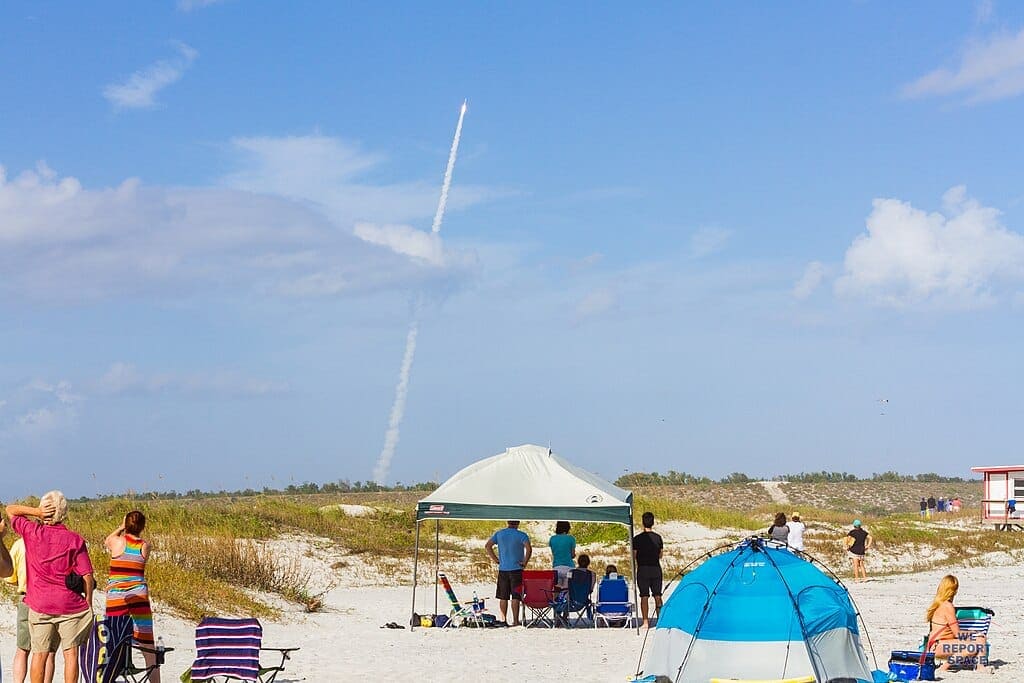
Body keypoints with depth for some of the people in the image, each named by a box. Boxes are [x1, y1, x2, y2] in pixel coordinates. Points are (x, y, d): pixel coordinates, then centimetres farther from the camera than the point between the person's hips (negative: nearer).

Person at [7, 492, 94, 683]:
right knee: (70, 652, 1)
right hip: (70, 605, -1)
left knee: (40, 653, 5)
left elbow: (10, 510, 14)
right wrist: (88, 603, 5)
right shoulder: (75, 540, -4)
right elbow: (87, 576, -6)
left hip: (39, 603, 1)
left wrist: (36, 512, -2)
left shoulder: (32, 532, -2)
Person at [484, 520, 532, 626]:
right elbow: (529, 549, -21)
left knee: (503, 597, 9)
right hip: (516, 569, -3)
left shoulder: (499, 533, 6)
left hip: (503, 569, 3)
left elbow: (487, 546, 2)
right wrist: (524, 562, -10)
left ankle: (503, 620, 11)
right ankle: (515, 620, -2)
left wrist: (496, 559, 5)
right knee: (515, 597, 0)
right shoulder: (521, 535, -6)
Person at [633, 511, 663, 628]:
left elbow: (634, 556, -5)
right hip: (656, 569, 3)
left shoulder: (637, 539, -9)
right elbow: (660, 555, 7)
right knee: (657, 596, 9)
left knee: (644, 597, 1)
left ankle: (646, 622, -1)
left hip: (643, 569, -2)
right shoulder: (658, 538, 0)